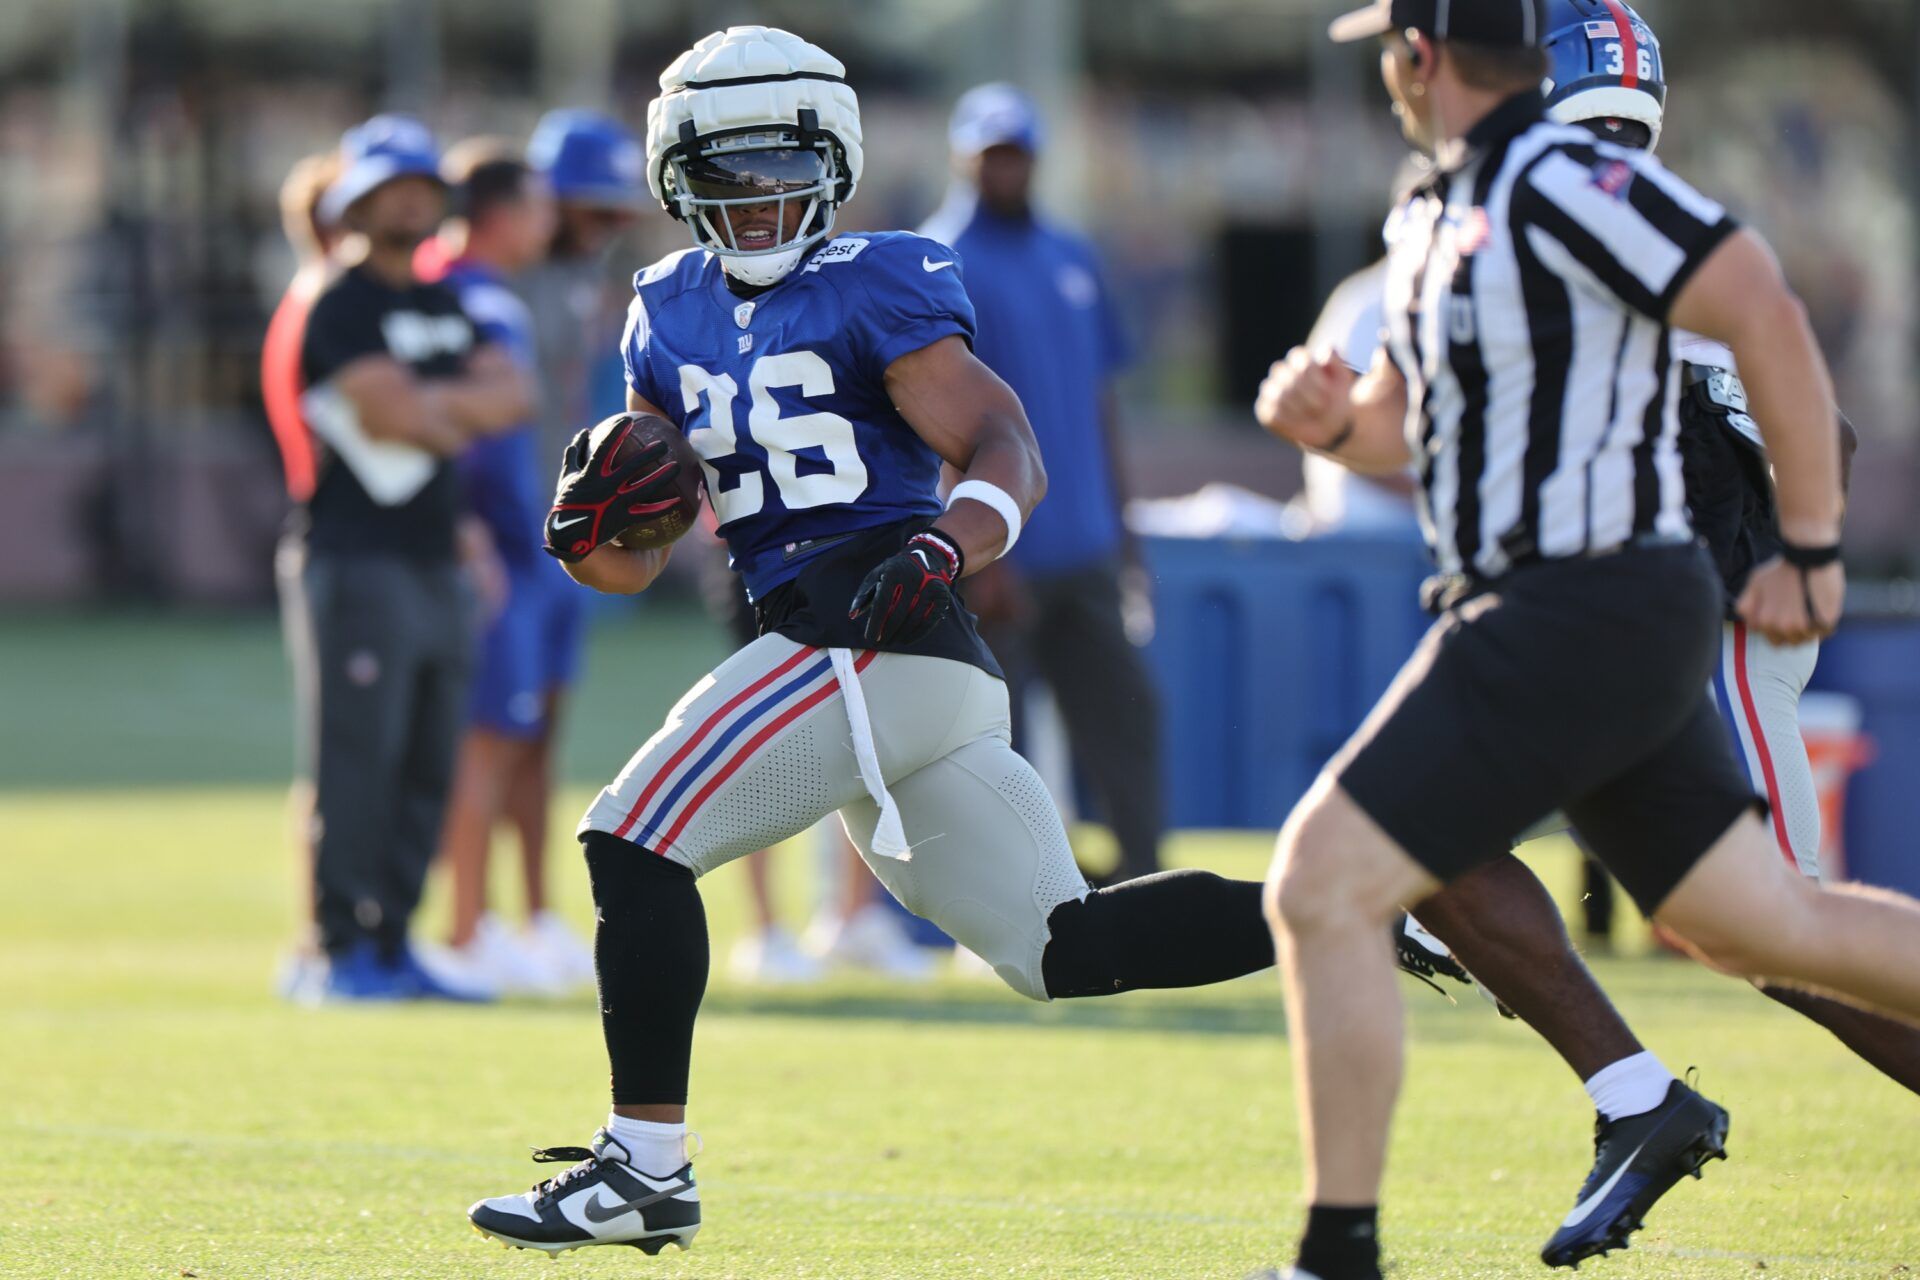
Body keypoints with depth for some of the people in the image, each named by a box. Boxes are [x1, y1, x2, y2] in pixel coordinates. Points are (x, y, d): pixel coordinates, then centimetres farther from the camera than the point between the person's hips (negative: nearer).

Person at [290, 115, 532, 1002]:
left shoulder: (442, 308, 19)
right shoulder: (342, 309, -8)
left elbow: (508, 397, 6)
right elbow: (395, 416, -18)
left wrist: (428, 404, -10)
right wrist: (465, 417, 0)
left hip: (436, 562, 8)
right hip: (359, 556, -8)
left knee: (428, 766, 8)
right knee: (360, 762, -9)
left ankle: (392, 942, 13)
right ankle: (345, 951, -6)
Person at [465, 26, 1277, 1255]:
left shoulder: (875, 289, -4)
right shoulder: (671, 316, 19)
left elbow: (1009, 455, -12)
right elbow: (638, 561, 21)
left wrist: (941, 549, -31)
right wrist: (588, 529, -2)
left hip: (874, 638, -8)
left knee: (635, 842, -10)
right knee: (1066, 947, 7)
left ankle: (646, 1165, -6)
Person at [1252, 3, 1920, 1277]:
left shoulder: (1566, 181, -16)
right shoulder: (1436, 215, 14)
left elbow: (1766, 315, -19)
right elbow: (1407, 422, 25)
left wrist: (1811, 549, -16)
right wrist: (1328, 418, 2)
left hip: (1584, 615, -10)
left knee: (1323, 887, -10)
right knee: (1763, 925, 16)